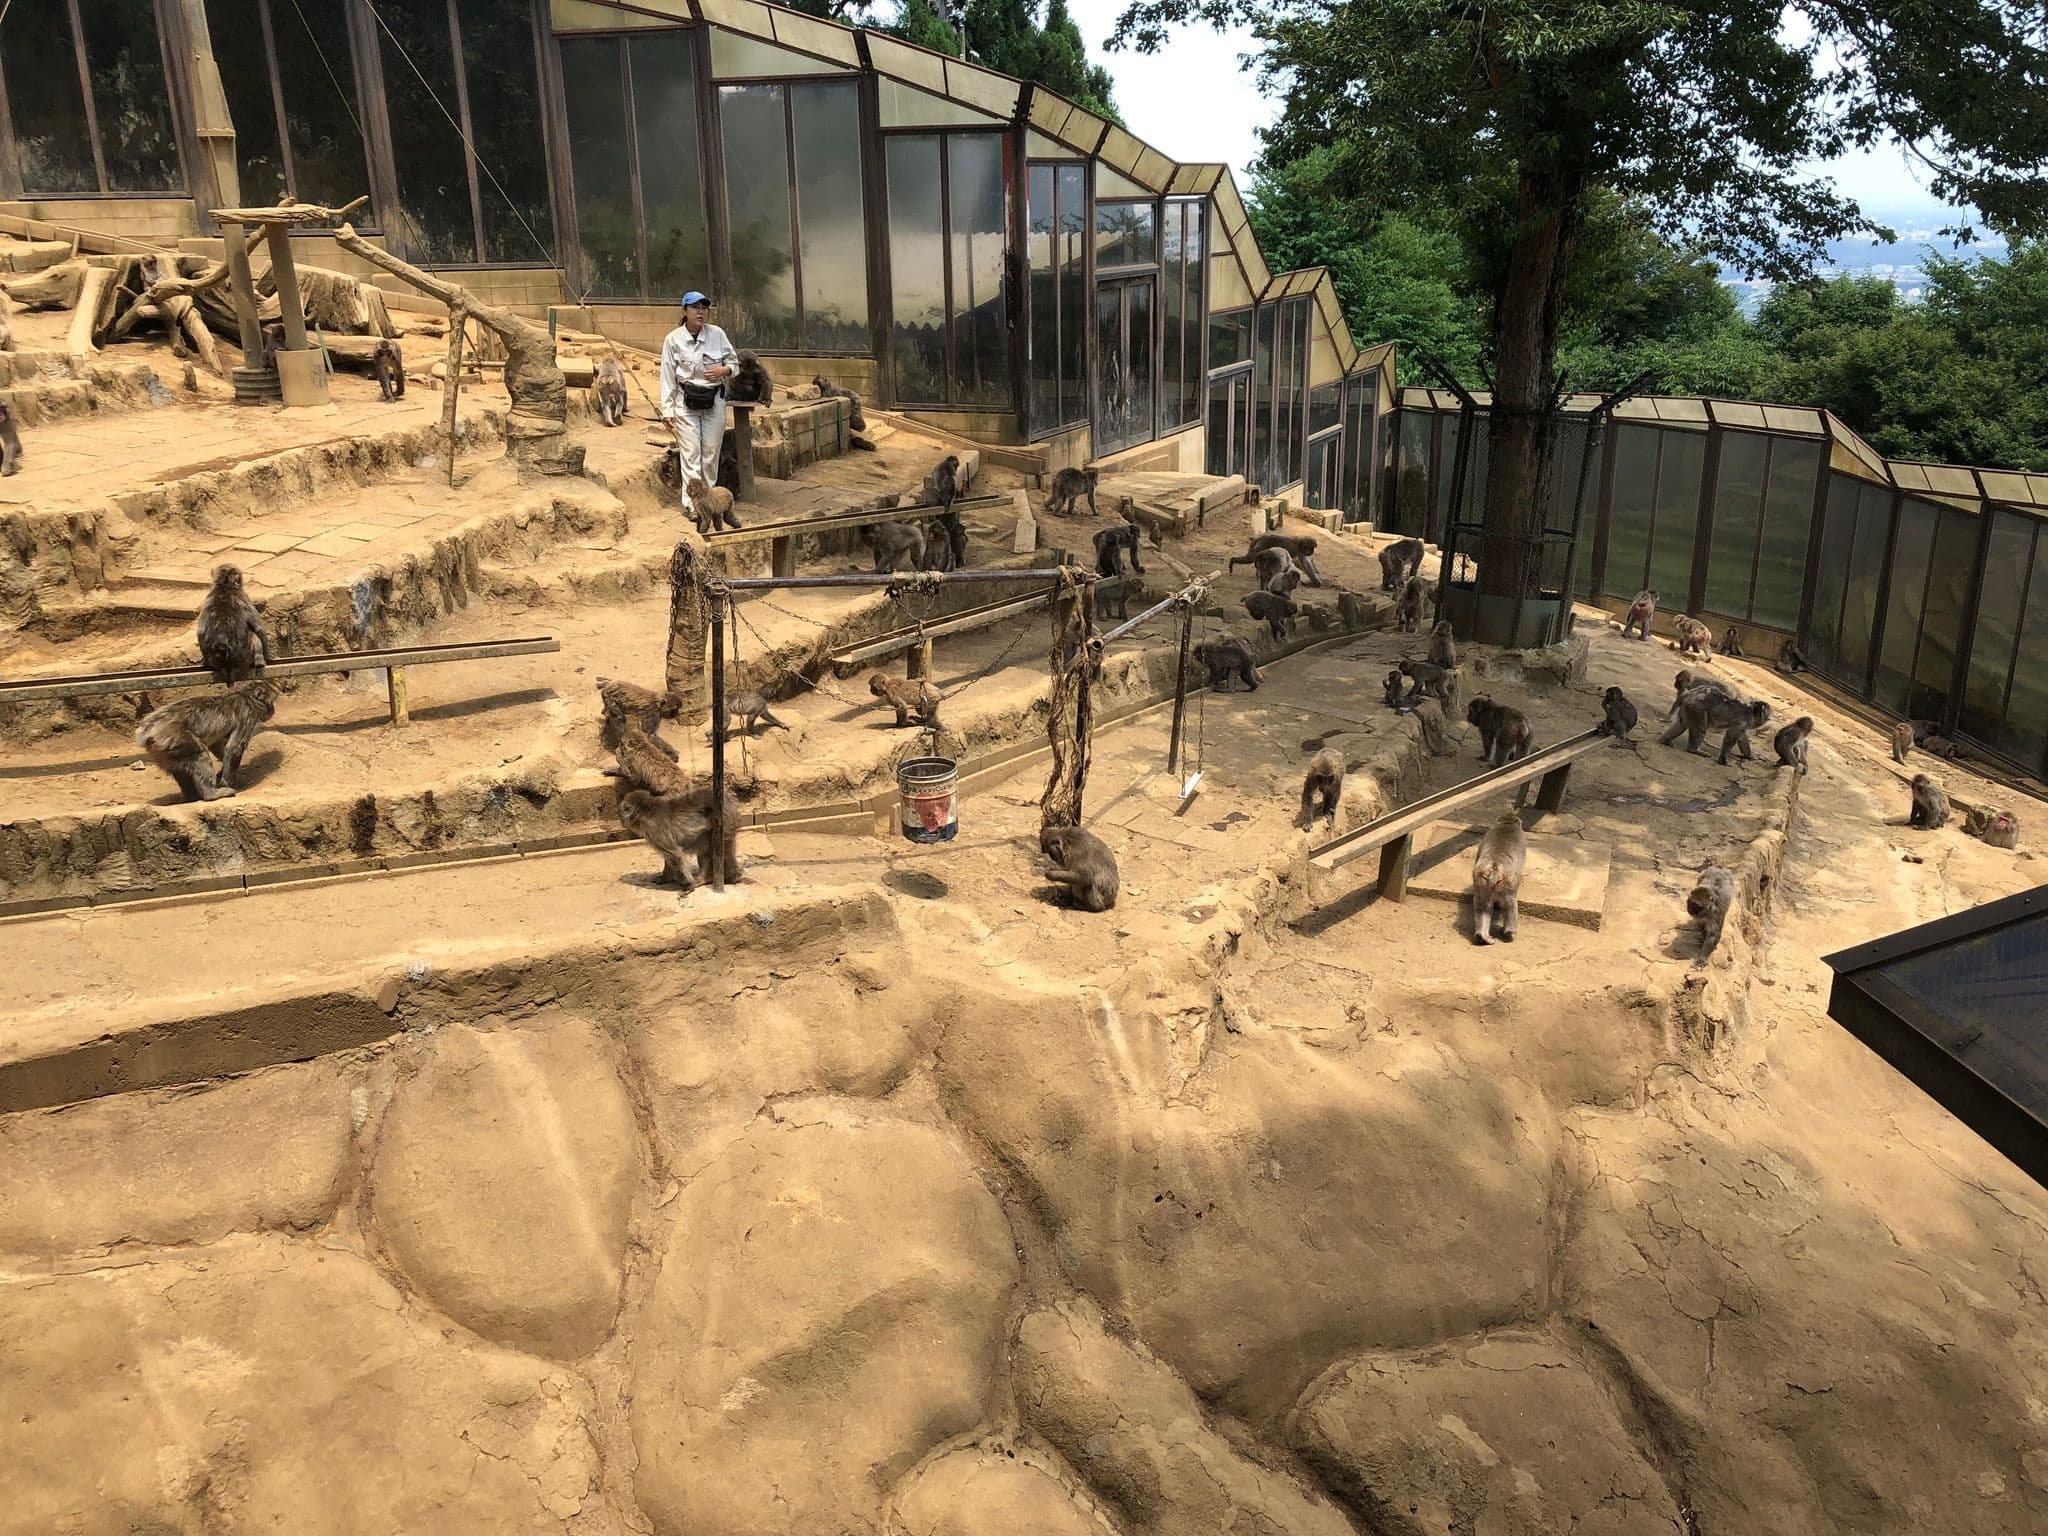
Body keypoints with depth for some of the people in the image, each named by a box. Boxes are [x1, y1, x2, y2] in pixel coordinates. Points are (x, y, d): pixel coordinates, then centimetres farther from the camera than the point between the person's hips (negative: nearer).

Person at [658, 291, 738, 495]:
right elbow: (667, 378, -2)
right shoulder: (673, 339, -6)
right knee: (690, 452, -6)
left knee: (711, 452, 7)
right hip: (686, 401, -2)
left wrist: (725, 369, -14)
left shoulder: (717, 334, -3)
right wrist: (667, 410, -5)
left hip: (714, 400, 2)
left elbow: (734, 362, 10)